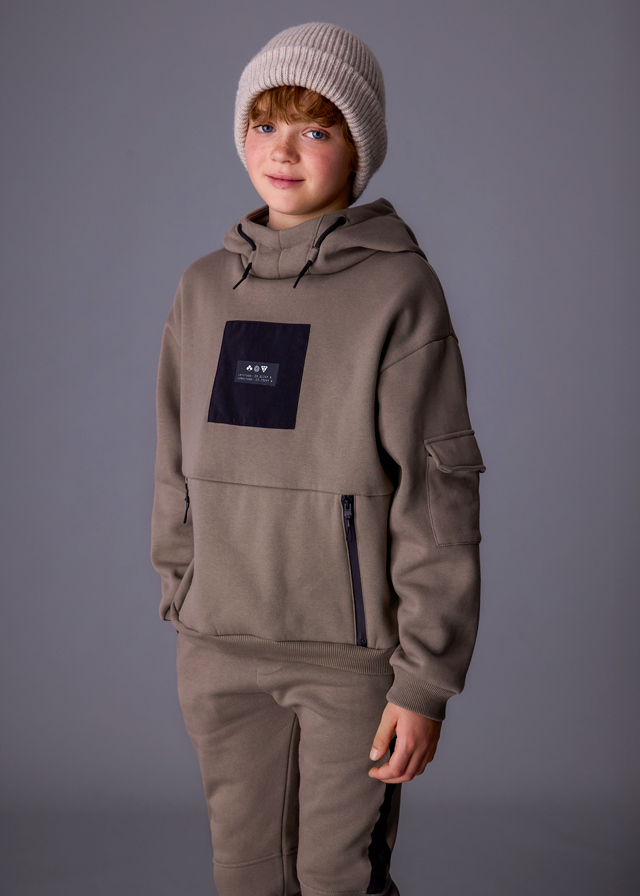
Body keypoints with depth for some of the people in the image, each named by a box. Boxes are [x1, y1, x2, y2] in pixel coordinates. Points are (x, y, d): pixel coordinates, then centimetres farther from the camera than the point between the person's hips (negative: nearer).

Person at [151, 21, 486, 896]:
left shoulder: (398, 289, -9)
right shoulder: (207, 288, 5)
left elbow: (438, 496, -11)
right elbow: (180, 468, 12)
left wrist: (427, 678, -12)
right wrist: (182, 607, 12)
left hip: (351, 651, -4)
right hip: (223, 647, 5)